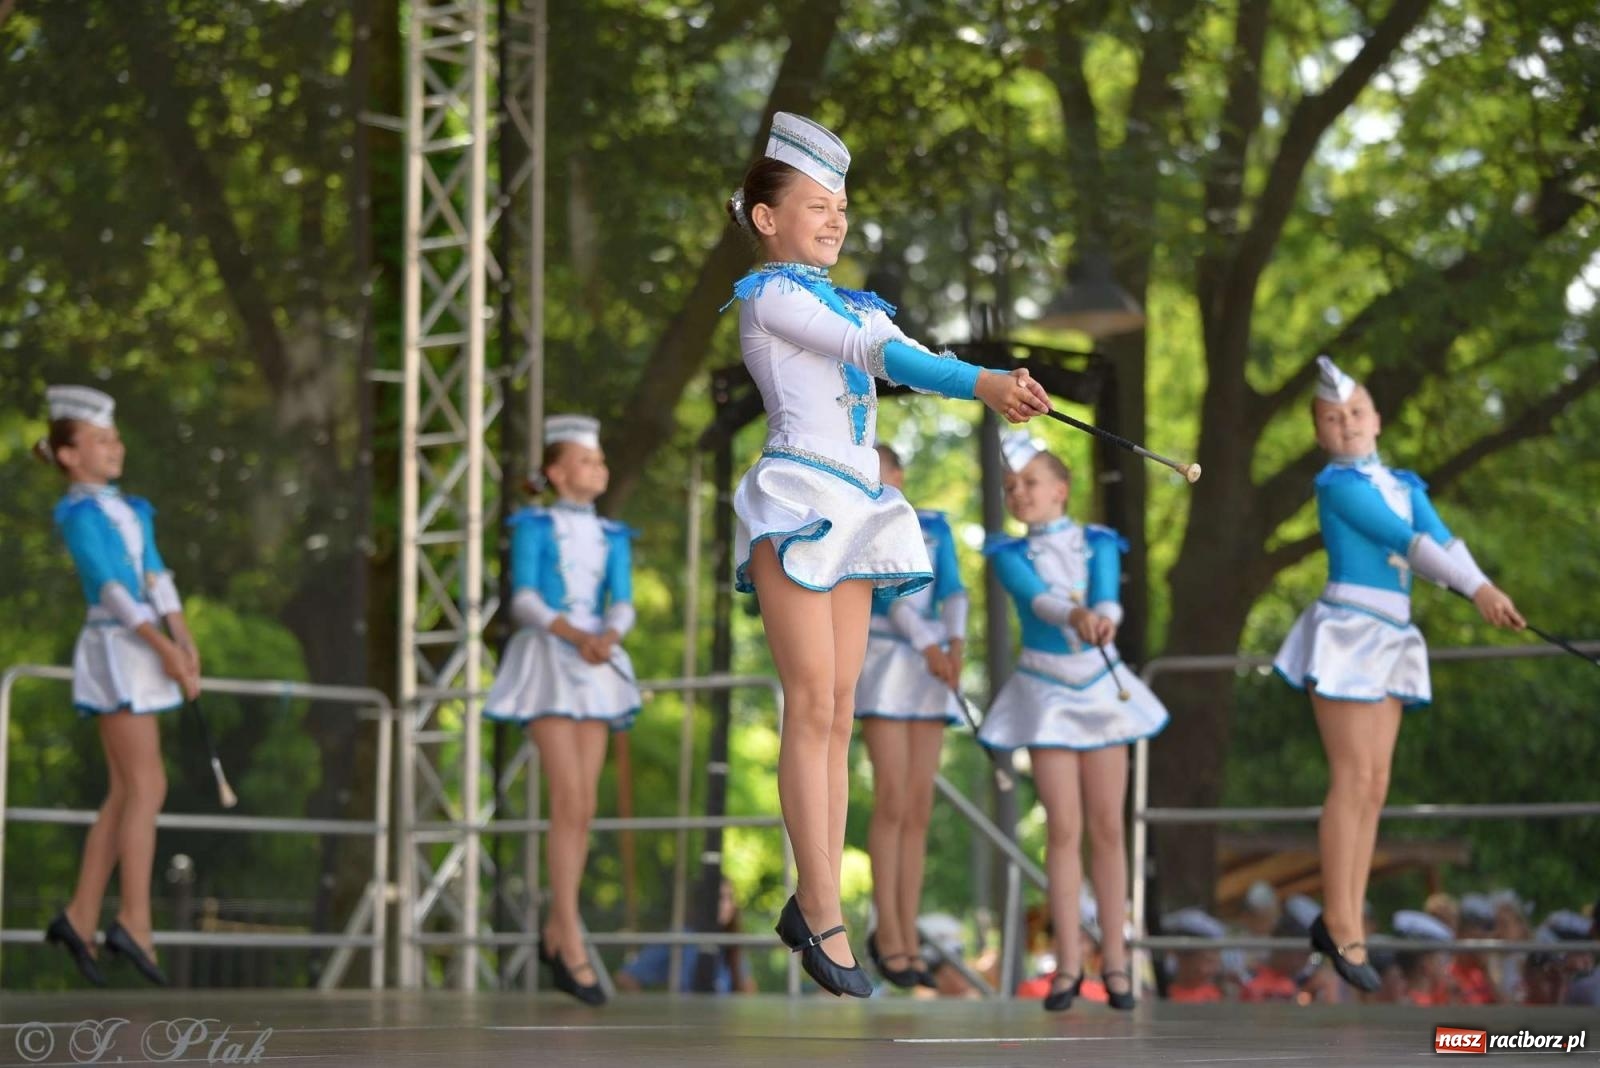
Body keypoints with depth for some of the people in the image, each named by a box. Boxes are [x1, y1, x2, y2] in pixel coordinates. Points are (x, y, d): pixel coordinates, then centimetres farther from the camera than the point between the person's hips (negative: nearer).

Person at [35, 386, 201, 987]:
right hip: (115, 651, -8)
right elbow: (111, 588, -16)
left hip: (143, 653, 8)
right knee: (146, 787, -11)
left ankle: (80, 918, 11)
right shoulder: (80, 514, -8)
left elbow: (156, 578, 11)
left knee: (125, 794, 8)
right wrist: (165, 649, -20)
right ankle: (134, 922, -12)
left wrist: (185, 642, -2)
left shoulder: (132, 511, 18)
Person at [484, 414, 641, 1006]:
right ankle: (572, 948, -15)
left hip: (597, 667, 5)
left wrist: (608, 637, -22)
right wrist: (573, 635, -26)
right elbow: (524, 601, -10)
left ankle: (555, 934, 20)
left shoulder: (613, 537, 12)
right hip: (547, 663, -5)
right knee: (569, 801, -15)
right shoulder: (533, 527, 0)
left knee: (583, 809, 5)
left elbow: (622, 605, 2)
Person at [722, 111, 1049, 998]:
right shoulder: (770, 295, -3)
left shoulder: (849, 304, 21)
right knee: (812, 706, -10)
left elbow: (896, 358, 4)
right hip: (798, 496, -8)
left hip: (854, 506, 8)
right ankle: (824, 914, -11)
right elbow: (874, 350, -15)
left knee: (839, 712, 5)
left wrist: (993, 385, -16)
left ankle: (812, 901, 7)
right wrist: (982, 382, -25)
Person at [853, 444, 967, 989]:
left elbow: (952, 590, 1)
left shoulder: (934, 528, 12)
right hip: (884, 660, -4)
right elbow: (887, 588, -12)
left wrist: (955, 642, -17)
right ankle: (888, 932, -4)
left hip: (933, 666, 4)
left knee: (919, 807, 1)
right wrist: (928, 645, -23)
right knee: (892, 802, -11)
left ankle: (906, 937, 3)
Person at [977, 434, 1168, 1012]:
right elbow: (1035, 596, -22)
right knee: (1063, 828, -4)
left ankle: (1115, 960, 5)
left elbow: (1107, 596, -17)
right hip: (1047, 692, -1)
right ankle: (1068, 962, 0)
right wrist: (1074, 615, -44)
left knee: (1107, 826, 1)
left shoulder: (1098, 544, 1)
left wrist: (1104, 619, -42)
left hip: (1102, 687, 1)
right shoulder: (1010, 554, -2)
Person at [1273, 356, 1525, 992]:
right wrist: (1477, 589, -19)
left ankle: (1341, 922, 8)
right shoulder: (1337, 483, -5)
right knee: (1353, 778, -9)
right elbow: (1406, 541, -14)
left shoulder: (1405, 486, 15)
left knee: (1375, 786, 5)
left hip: (1391, 639, 7)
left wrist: (1484, 590, -20)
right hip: (1348, 630, -7)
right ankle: (1342, 928, -7)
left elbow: (1442, 539, -1)